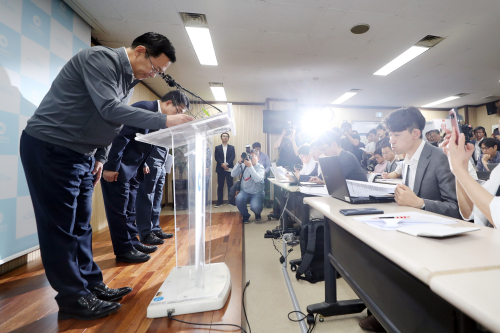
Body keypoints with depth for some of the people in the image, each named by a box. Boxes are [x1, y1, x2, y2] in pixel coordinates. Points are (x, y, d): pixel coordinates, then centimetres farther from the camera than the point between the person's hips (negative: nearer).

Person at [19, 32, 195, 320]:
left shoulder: (130, 79, 11)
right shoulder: (100, 58, -14)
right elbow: (109, 109, -28)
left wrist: (101, 158, 11)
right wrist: (165, 120, -30)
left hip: (82, 154, 8)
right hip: (50, 146, -8)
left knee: (81, 225, 11)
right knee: (61, 226, -1)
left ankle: (92, 285, 23)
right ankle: (73, 299, 13)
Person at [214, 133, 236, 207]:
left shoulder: (232, 147, 12)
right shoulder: (217, 147, 12)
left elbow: (233, 157, -1)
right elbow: (216, 157, 0)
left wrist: (226, 164, -15)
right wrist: (222, 164, -15)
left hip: (229, 169, 0)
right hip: (220, 169, 0)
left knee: (230, 185, 1)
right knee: (220, 186, 2)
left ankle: (231, 201, 9)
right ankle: (219, 202, 9)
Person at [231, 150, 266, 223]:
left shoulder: (260, 167, -7)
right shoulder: (243, 165, 0)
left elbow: (257, 179, -26)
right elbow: (233, 174, -10)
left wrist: (250, 166, -32)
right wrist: (239, 163, -21)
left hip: (257, 193, -2)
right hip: (245, 191, 3)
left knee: (255, 207, -30)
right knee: (239, 199, -30)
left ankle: (257, 213, 13)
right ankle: (245, 215, 3)